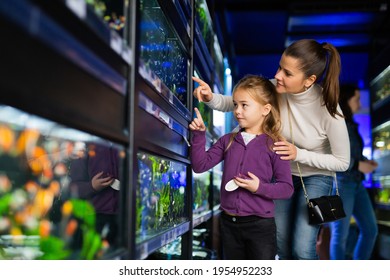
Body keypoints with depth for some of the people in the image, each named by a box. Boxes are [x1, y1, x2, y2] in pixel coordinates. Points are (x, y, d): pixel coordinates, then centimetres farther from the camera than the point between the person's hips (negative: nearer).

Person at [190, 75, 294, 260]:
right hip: (229, 223, 5)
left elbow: (287, 188, -8)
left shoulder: (274, 146, -8)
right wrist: (199, 134, -11)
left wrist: (260, 187, -23)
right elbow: (200, 165, -2)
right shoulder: (228, 141, 4)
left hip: (260, 224, -4)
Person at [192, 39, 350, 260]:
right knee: (282, 245, 11)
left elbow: (342, 162, -18)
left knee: (302, 250, -11)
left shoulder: (328, 108, -30)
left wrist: (298, 154, -31)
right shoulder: (274, 89, -23)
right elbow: (233, 103, -11)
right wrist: (211, 98, -33)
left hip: (316, 177, -3)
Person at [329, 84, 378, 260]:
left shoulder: (350, 125, 17)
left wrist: (366, 162, 2)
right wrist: (358, 165, -16)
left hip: (356, 183, 9)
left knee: (370, 229, 11)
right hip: (340, 182, -9)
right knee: (340, 234, -3)